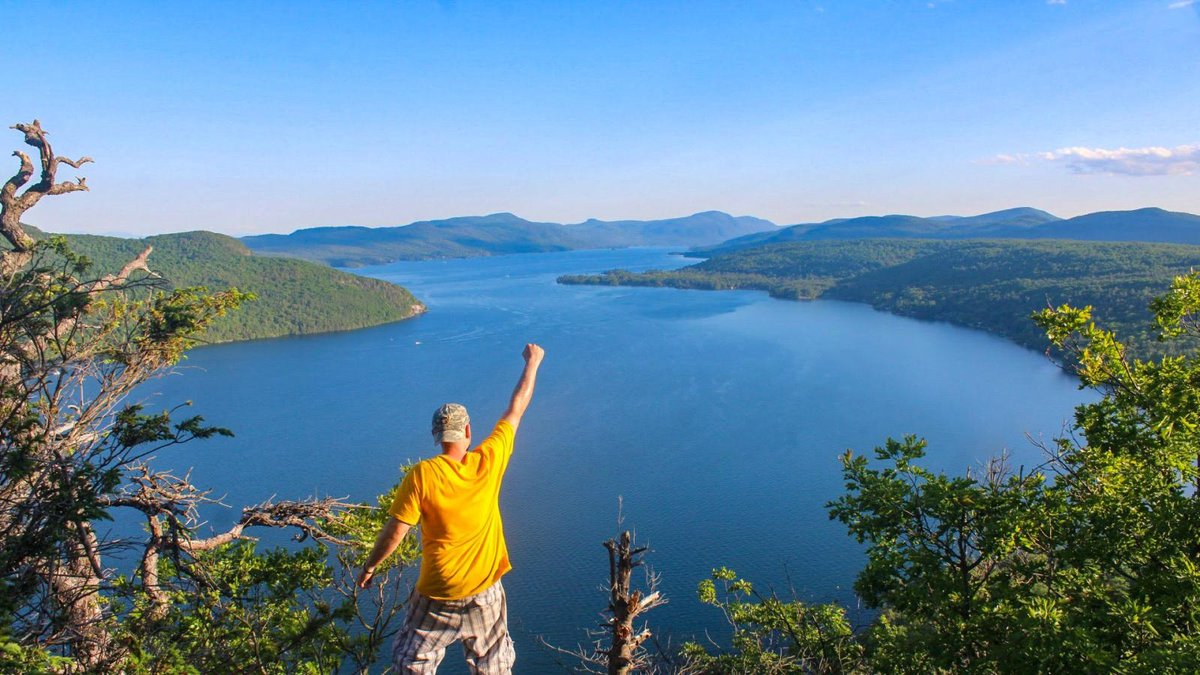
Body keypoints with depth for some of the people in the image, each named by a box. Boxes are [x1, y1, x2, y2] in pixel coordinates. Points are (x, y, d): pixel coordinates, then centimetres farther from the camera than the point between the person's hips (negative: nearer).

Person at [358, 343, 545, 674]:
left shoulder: (422, 475, -17)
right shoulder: (488, 461, -11)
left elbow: (396, 530, -14)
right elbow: (516, 410, -1)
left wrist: (369, 565, 4)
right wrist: (532, 363, 12)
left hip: (437, 595, -2)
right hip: (485, 592, 3)